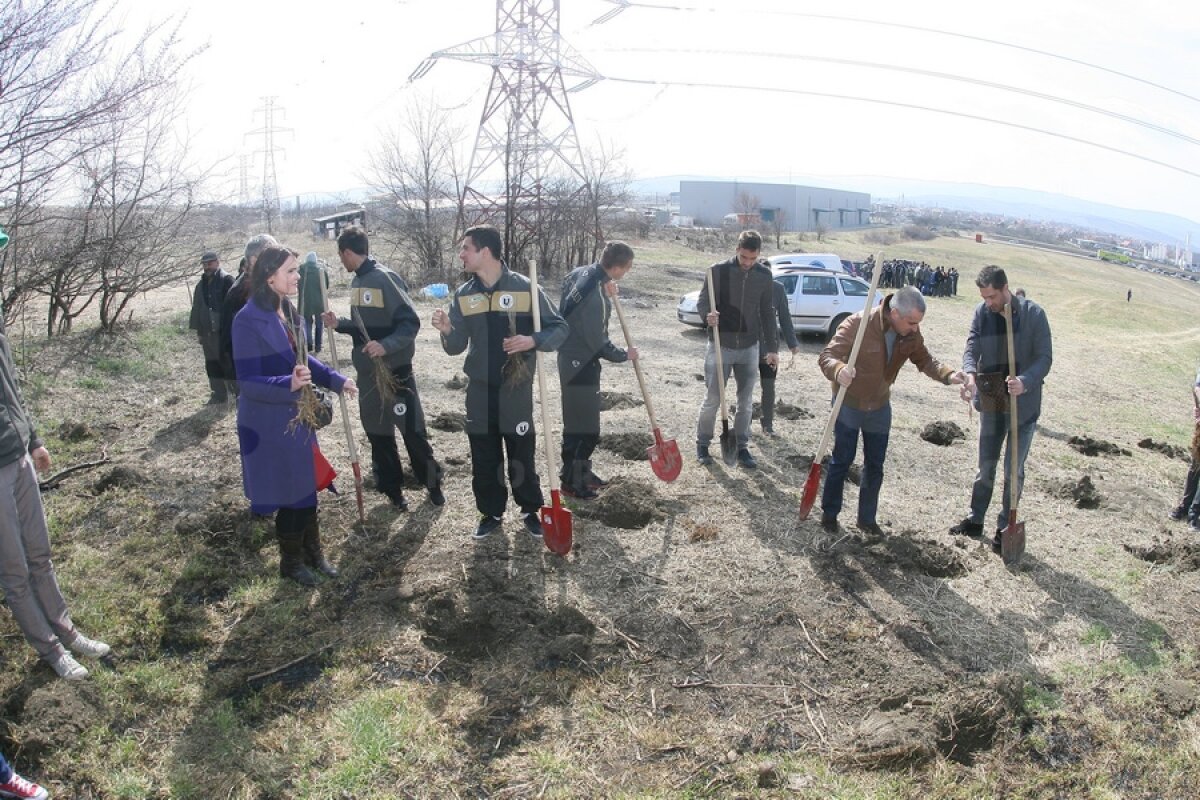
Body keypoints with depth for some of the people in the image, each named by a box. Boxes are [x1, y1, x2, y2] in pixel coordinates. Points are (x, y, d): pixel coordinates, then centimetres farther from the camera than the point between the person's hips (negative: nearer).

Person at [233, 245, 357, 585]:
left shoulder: (288, 312, 4)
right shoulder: (249, 320, -22)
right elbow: (248, 382, -23)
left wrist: (335, 379, 3)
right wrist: (288, 384, -39)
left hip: (295, 416, 8)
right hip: (269, 423, -8)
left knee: (306, 488, 18)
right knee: (291, 495, 6)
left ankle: (312, 552, 37)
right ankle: (291, 561, 28)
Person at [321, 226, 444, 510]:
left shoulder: (384, 278, -17)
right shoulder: (357, 281, 9)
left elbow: (410, 323, -22)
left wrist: (386, 346, -35)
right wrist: (340, 324, 2)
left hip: (395, 371, -8)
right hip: (368, 372, 8)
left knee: (412, 430, 2)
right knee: (377, 432, 13)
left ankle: (432, 483, 20)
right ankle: (392, 488, 25)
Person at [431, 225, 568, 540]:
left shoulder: (524, 288, -10)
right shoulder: (464, 294, 3)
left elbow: (559, 328, -5)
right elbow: (456, 347, 3)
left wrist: (533, 341, -23)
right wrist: (447, 330, -19)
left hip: (516, 389, -3)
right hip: (479, 390, 4)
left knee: (522, 455, 7)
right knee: (483, 458, 11)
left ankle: (530, 510, 26)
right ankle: (491, 512, 28)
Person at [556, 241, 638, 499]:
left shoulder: (579, 273, 1)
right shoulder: (595, 296, -27)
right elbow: (599, 342, -21)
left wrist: (607, 295, 2)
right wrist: (625, 355, -5)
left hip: (571, 356, 10)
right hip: (581, 363, -10)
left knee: (581, 421, 19)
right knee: (584, 427, 0)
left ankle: (582, 471, 31)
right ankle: (571, 480, 11)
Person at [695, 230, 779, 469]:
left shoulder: (764, 275, 0)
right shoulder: (718, 270, -10)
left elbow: (768, 313, 6)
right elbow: (702, 302, -5)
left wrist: (772, 347, 4)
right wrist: (708, 315, -29)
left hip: (749, 347, 3)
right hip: (720, 345, -3)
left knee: (746, 402, 9)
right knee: (712, 399, 2)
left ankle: (742, 447, 21)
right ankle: (702, 444, 18)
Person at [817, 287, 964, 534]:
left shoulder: (911, 333, -11)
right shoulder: (857, 325, -28)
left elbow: (924, 360, 2)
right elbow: (827, 356, -30)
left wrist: (948, 375, -17)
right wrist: (838, 370, -53)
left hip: (880, 407, 5)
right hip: (849, 404, -5)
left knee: (875, 465, 13)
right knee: (841, 461, 7)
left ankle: (867, 518, 29)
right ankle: (829, 513, 25)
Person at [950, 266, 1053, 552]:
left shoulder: (1033, 314, -13)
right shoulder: (981, 313, -3)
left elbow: (1045, 357, -14)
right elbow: (971, 350, -8)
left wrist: (1025, 382, -33)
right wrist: (970, 375, -31)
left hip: (1023, 404, -4)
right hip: (991, 402, 4)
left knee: (1013, 469, 4)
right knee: (986, 465, 16)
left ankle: (1005, 527, 17)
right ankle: (975, 520, 29)